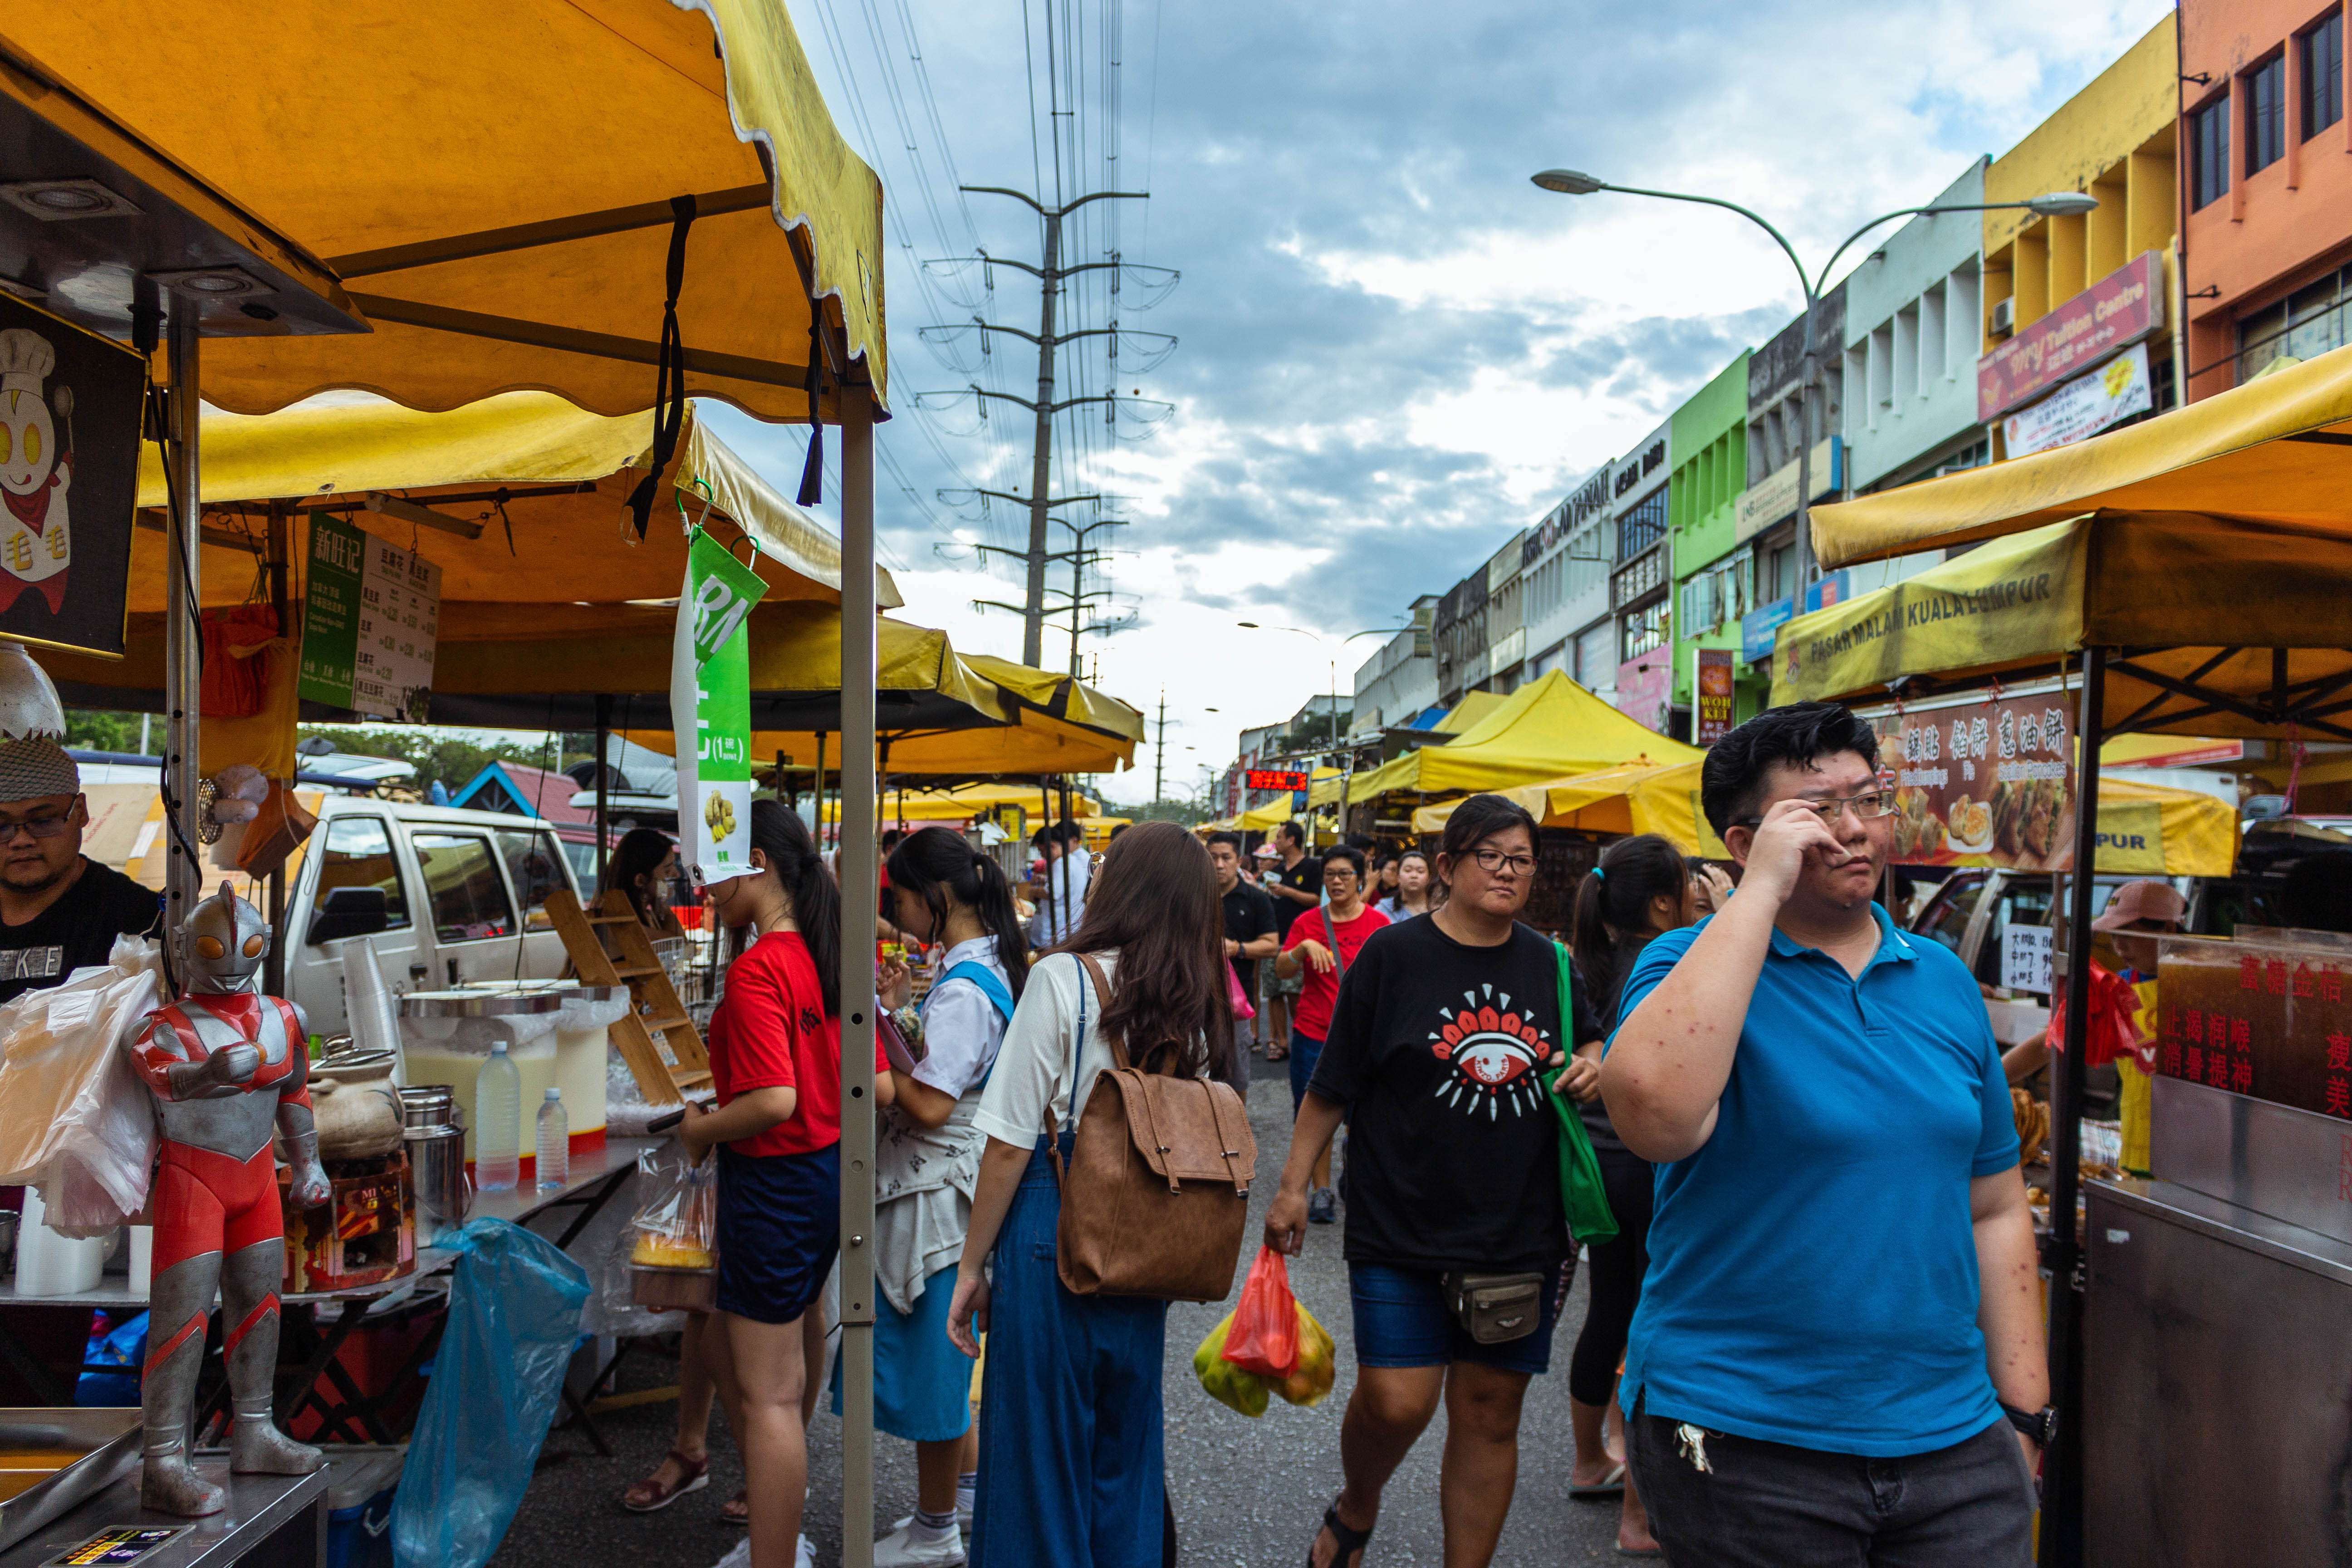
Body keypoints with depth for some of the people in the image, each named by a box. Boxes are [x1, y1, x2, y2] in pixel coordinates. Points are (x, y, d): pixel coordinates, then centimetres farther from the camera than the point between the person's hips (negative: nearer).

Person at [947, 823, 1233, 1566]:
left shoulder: (1064, 980, -13)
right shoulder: (1200, 1006, 1)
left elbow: (1010, 1146, -12)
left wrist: (972, 1266, -3)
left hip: (1052, 1240, -5)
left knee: (1040, 1456, 10)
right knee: (1126, 1455, 20)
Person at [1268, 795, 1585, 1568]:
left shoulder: (1549, 964, 8)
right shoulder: (1394, 953, -4)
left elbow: (1586, 1055, 22)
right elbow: (1333, 1083, -2)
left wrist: (1589, 1071, -2)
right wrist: (1293, 1184, -5)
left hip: (1520, 1233, 4)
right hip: (1405, 1228, -3)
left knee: (1490, 1415, 9)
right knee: (1395, 1402, -7)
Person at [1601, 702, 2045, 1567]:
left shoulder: (1944, 979, 7)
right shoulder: (1693, 965, -8)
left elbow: (1994, 1210, 13)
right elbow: (1653, 1116, -31)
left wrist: (2024, 1413, 9)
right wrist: (1762, 891, -25)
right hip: (1743, 1443, -4)